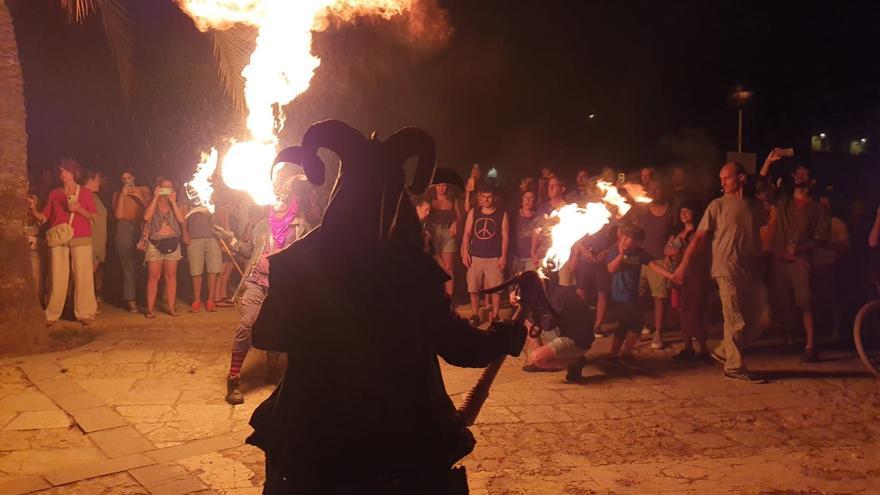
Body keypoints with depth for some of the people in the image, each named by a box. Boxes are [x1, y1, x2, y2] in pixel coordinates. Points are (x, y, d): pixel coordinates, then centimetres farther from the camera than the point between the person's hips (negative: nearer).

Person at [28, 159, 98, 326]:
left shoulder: (86, 193, 10)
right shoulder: (54, 193, 15)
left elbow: (94, 217, 4)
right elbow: (44, 217, 9)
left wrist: (79, 210, -11)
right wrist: (33, 210, -9)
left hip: (81, 240, -1)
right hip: (58, 239, 1)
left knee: (83, 277, -5)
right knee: (57, 278, -2)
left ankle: (85, 313, -1)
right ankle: (52, 315, 3)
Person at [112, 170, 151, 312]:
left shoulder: (144, 190, 14)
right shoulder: (117, 194, 11)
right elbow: (118, 215, -1)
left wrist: (139, 197, -6)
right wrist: (122, 196, -5)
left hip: (141, 229, 1)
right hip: (125, 229, -1)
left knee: (140, 264, -5)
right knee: (128, 265, -7)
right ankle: (130, 299, -8)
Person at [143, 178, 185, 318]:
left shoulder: (174, 205, 13)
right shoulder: (153, 204, 7)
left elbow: (181, 219, -5)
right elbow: (146, 217, -13)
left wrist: (173, 202, -9)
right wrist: (155, 197, -10)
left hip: (172, 243, 2)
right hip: (155, 243, -2)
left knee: (171, 276, 3)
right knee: (153, 276, -4)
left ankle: (171, 307, 6)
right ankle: (150, 308, -2)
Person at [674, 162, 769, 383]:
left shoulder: (755, 205, 11)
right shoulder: (718, 205, -1)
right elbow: (700, 237, -3)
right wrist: (683, 266, -7)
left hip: (751, 271, 5)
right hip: (727, 271, -5)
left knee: (761, 319, 5)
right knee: (736, 322, -4)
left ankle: (724, 352, 19)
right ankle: (734, 367, 10)